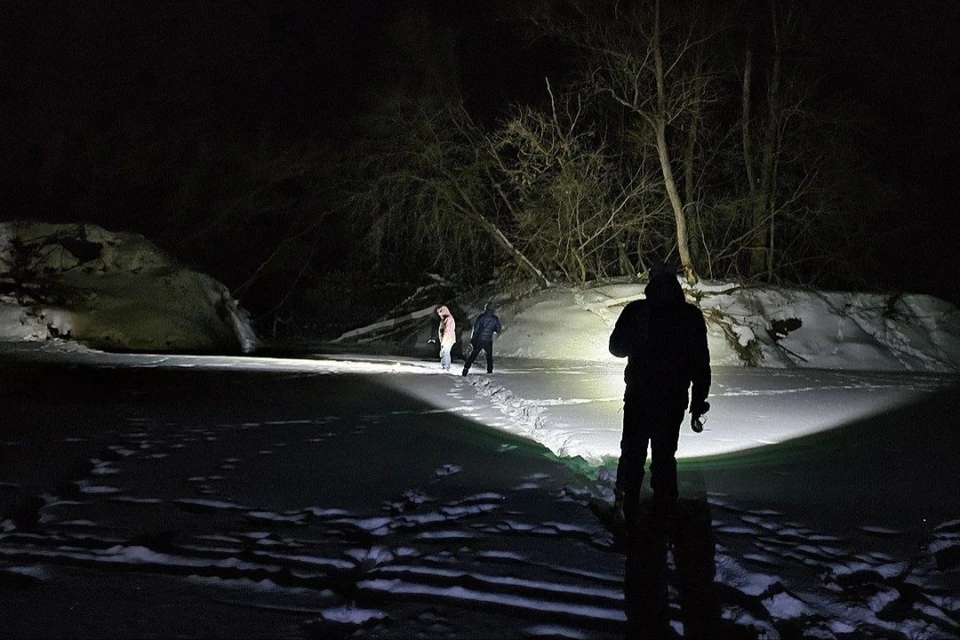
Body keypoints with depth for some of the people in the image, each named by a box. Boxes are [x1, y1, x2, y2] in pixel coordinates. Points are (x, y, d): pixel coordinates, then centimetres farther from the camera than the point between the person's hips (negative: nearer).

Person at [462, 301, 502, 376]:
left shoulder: (481, 317, -4)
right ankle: (490, 372, 15)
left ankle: (466, 369, 0)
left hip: (478, 340, -1)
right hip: (488, 341, 1)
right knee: (489, 357, 17)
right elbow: (498, 330, 7)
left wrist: (472, 339, -2)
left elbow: (475, 328, -7)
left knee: (473, 355, 7)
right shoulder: (495, 319, 1)